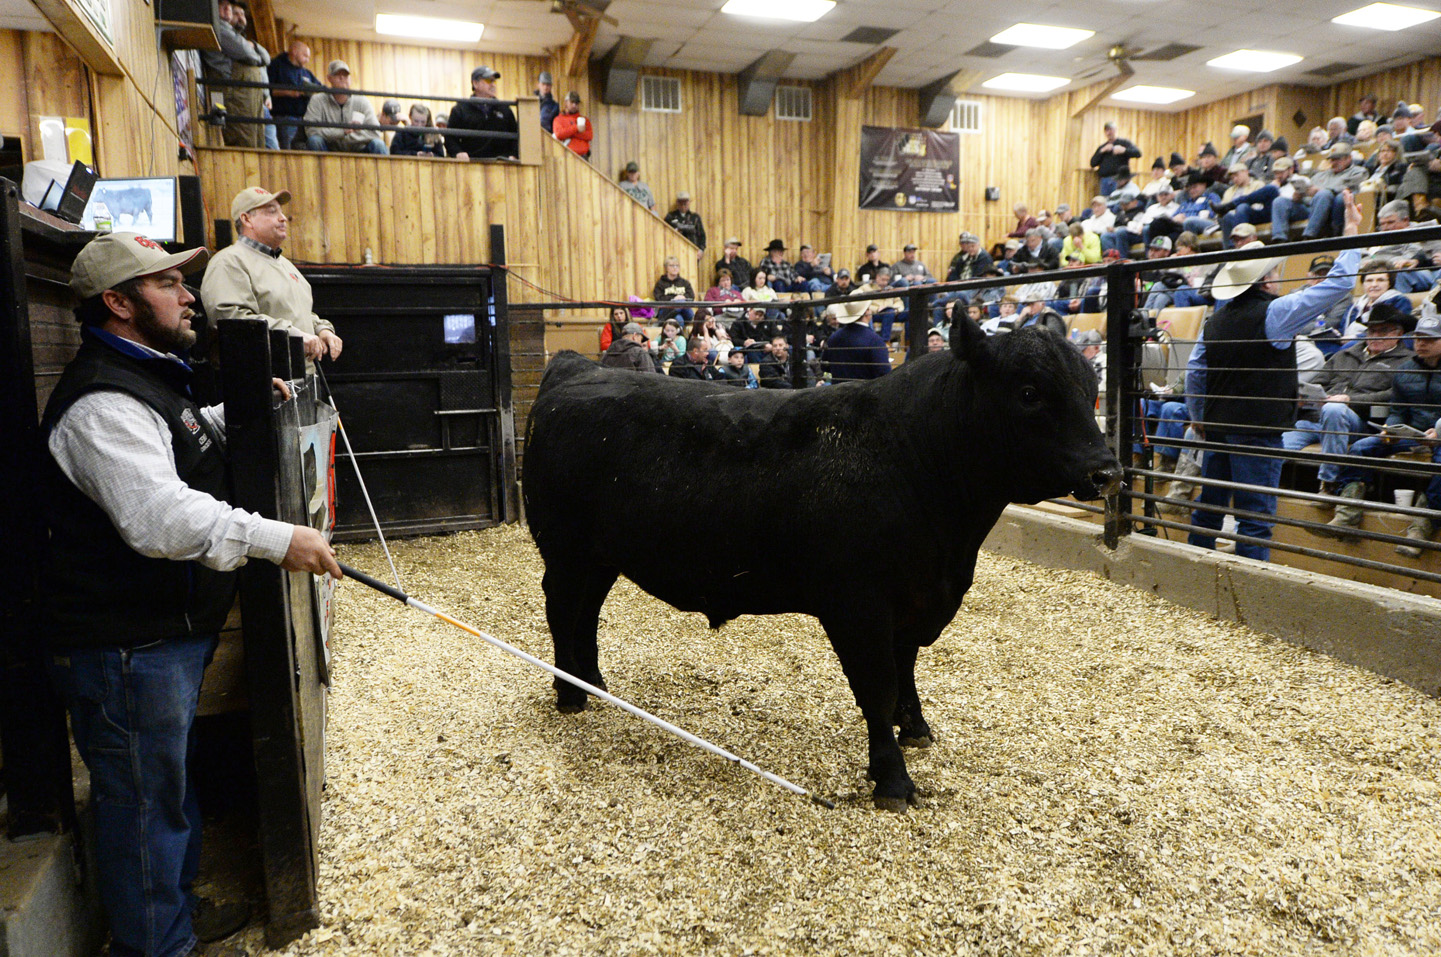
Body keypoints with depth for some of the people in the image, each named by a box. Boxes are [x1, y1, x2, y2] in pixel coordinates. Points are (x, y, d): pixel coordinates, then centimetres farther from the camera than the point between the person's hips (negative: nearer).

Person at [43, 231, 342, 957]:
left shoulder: (147, 379, 13)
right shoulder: (102, 404, -23)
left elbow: (182, 439, 36)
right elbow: (161, 516, -36)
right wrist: (277, 539, -38)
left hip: (167, 635, 11)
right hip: (125, 651, -11)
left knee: (171, 781, 25)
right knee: (145, 802, 4)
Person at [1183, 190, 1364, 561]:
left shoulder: (1215, 320, 8)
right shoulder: (1274, 313, -11)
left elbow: (1194, 371, 12)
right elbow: (1339, 283, -8)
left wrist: (1196, 415, 24)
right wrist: (1351, 232, 3)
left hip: (1217, 427, 7)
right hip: (1258, 430, -7)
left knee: (1209, 505, 15)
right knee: (1255, 516, -3)